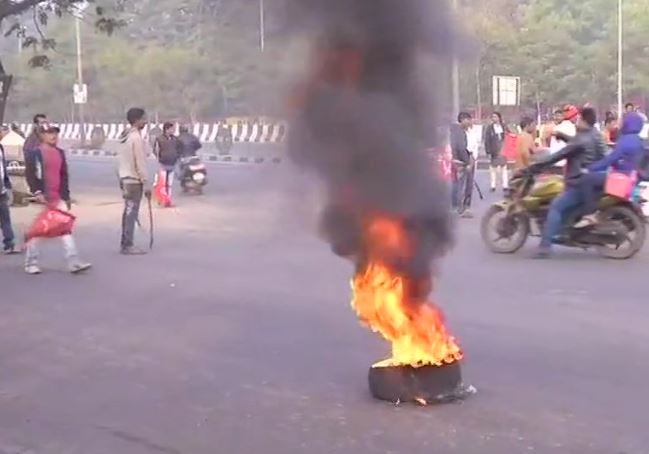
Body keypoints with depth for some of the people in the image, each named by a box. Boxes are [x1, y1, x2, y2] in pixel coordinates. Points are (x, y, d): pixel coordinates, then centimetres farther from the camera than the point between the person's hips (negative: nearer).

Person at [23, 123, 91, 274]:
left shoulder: (60, 153, 13)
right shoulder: (34, 153, -5)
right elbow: (29, 175, -10)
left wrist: (66, 196, 13)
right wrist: (37, 192, -19)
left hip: (59, 198, 5)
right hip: (42, 198, -5)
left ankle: (74, 263, -4)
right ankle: (31, 263, 15)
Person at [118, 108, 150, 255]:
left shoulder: (125, 137, 13)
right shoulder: (137, 138, -15)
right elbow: (140, 163, -18)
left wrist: (122, 179, 20)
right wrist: (146, 183, -16)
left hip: (125, 178, 9)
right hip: (135, 180, -9)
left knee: (128, 211, 14)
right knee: (132, 212, -6)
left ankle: (124, 243, 20)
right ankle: (128, 245, -4)